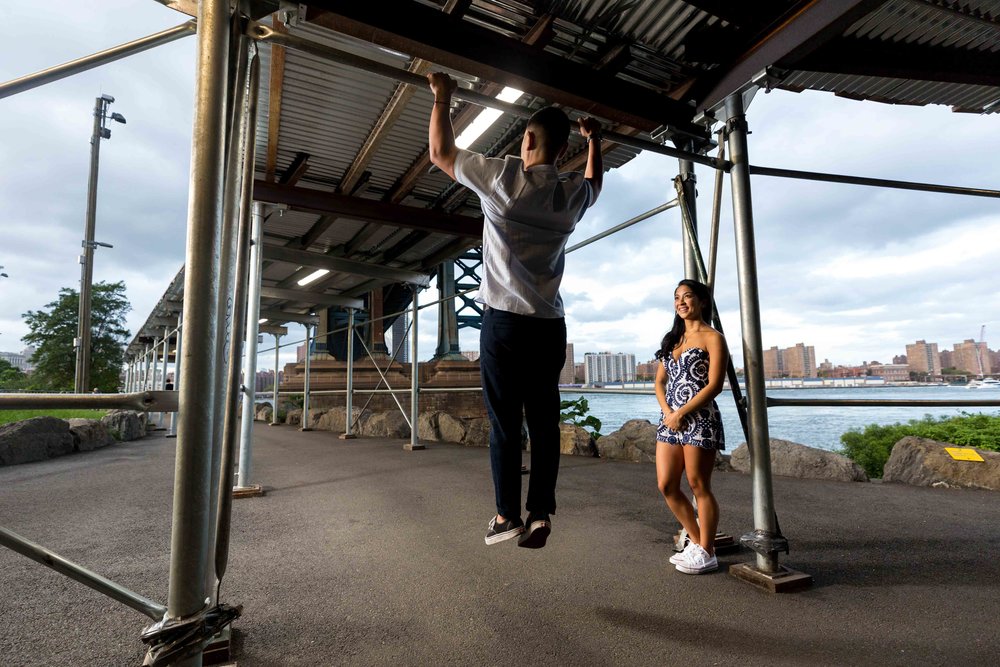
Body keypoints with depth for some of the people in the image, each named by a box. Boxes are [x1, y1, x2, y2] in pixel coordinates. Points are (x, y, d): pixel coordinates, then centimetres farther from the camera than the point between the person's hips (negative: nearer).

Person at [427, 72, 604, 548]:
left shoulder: (505, 178, -6)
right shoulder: (574, 193, 8)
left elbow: (441, 153, 7)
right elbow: (595, 180, 35)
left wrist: (442, 98, 19)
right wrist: (595, 140, 48)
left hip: (505, 322, -4)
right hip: (550, 327, 4)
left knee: (504, 424, 2)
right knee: (544, 422, 7)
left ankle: (507, 514, 8)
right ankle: (540, 513, 9)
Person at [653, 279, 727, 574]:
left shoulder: (712, 338, -2)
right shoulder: (672, 338, 18)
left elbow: (714, 385, -11)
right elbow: (660, 381, 14)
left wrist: (681, 414, -14)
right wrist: (667, 412, -4)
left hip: (699, 419, -7)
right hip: (670, 420, 7)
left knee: (699, 487, 0)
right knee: (666, 486, 6)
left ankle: (707, 554, 15)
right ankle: (697, 542, 24)